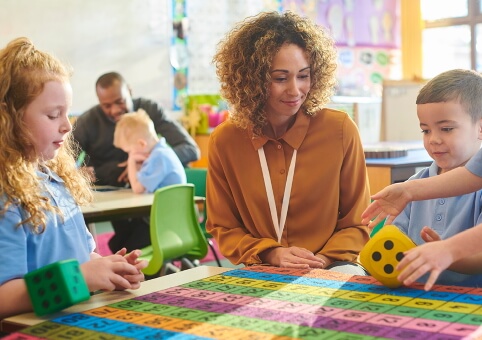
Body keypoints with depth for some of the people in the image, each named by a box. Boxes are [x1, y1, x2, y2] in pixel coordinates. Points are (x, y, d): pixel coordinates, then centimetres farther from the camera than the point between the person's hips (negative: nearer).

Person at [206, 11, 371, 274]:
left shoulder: (340, 129, -6)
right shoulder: (224, 140, -4)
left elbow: (356, 223, 3)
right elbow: (223, 228, 7)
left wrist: (322, 260, -14)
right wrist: (270, 254, -11)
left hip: (330, 269, -1)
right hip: (260, 272, 1)